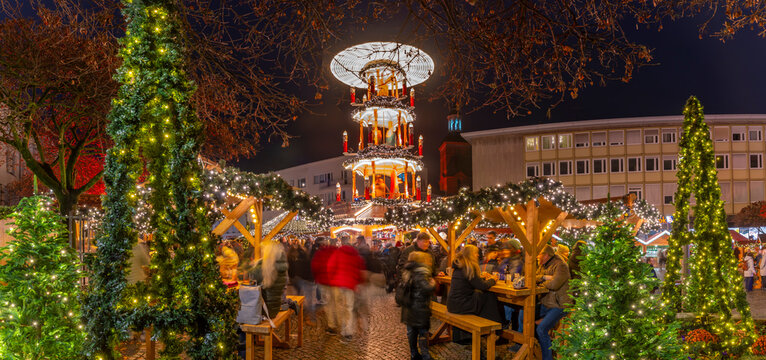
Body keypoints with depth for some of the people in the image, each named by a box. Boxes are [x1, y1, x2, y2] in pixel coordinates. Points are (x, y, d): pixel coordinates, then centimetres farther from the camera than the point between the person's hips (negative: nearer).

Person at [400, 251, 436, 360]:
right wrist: (433, 283, -12)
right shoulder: (420, 275, -21)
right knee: (423, 332, 3)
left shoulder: (408, 273, 7)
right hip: (420, 309, -8)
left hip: (409, 309, 8)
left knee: (411, 332, 16)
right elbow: (427, 289, -32)